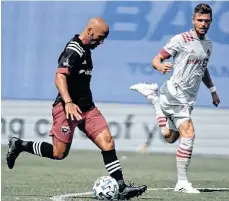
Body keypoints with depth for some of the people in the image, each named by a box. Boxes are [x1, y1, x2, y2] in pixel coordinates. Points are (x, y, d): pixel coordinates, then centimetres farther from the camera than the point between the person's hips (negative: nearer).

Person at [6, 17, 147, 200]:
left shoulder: (86, 49, 16)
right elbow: (60, 77, -26)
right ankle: (19, 145, 16)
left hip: (87, 107, 9)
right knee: (59, 153, -4)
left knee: (108, 142, -6)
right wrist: (68, 102, -38)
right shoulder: (73, 50, -15)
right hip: (69, 107, -9)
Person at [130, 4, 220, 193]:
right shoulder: (181, 39, -8)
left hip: (188, 99, 8)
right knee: (189, 134, -19)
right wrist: (161, 66, -29)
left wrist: (213, 91, 27)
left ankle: (152, 95, 27)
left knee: (170, 137, 14)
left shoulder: (208, 44, 15)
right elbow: (156, 59, -7)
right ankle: (182, 182, -15)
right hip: (174, 94, -8)